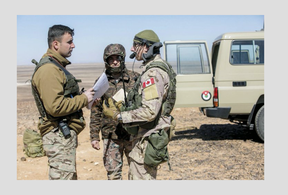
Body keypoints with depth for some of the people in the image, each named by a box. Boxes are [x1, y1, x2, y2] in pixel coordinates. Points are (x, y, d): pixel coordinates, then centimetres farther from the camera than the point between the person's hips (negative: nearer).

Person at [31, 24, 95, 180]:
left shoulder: (57, 66, 16)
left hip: (66, 133, 11)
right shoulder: (48, 70, -18)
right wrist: (83, 98, -15)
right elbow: (55, 107, -26)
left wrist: (83, 98, 8)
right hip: (59, 136, -11)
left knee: (70, 176, 20)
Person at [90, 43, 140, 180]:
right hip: (111, 136, 1)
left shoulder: (135, 78, 0)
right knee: (113, 173, 9)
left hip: (133, 135, -1)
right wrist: (94, 136, 2)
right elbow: (95, 112, 6)